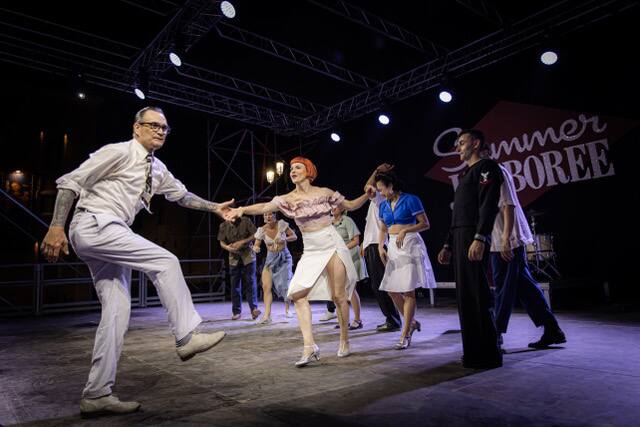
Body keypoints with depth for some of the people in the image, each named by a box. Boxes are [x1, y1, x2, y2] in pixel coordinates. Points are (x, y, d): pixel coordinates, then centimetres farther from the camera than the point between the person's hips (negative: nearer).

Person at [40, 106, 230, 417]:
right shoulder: (118, 152, -7)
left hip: (109, 235, 8)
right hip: (94, 226, -8)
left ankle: (97, 395, 7)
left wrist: (214, 208, 23)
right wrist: (57, 226, -17)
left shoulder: (157, 169, 16)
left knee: (117, 310, 1)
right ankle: (186, 337, -10)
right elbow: (70, 182, -9)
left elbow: (180, 194, 29)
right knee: (165, 261, -17)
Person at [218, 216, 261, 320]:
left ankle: (254, 308, -3)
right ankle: (236, 311, 15)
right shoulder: (224, 225, -4)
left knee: (250, 282, -6)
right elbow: (222, 242, 2)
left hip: (248, 256, -2)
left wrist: (242, 242, -20)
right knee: (235, 285, 6)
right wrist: (227, 247, -20)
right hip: (234, 258, 2)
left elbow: (255, 235, -9)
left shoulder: (246, 221, -11)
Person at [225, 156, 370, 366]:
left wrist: (367, 195, -5)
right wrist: (242, 209, -32)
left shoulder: (324, 192, -1)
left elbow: (351, 205, 10)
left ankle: (344, 342, 19)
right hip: (310, 251, 3)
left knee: (338, 296, 0)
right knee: (298, 294, -11)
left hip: (332, 246, -2)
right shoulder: (288, 199, 0)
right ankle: (309, 347, -8)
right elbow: (265, 207, -17)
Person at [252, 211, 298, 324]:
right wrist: (256, 248, -26)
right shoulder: (262, 230, -7)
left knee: (285, 284, -8)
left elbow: (295, 236, -6)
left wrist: (284, 239, -24)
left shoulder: (281, 224, -11)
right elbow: (256, 245, -2)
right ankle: (267, 315, -9)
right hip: (270, 258, 2)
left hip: (284, 257, -2)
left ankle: (287, 310, 17)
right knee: (266, 286, -11)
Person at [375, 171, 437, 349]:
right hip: (393, 248, 7)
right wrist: (381, 247, 5)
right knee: (391, 290, 5)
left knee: (408, 291, -5)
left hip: (410, 245, -7)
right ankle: (412, 322, 26)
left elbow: (425, 224, -9)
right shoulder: (384, 205, 13)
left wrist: (405, 230, -21)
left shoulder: (410, 200, -6)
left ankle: (405, 334, 3)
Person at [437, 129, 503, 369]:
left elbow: (489, 205, -15)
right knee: (465, 295, 10)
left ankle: (487, 355, -2)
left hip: (473, 238, -9)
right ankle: (473, 350, 17)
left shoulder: (486, 167, -1)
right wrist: (448, 245, 21)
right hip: (459, 238, 10)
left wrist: (480, 239, -25)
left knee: (476, 295, -9)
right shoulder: (466, 175, 27)